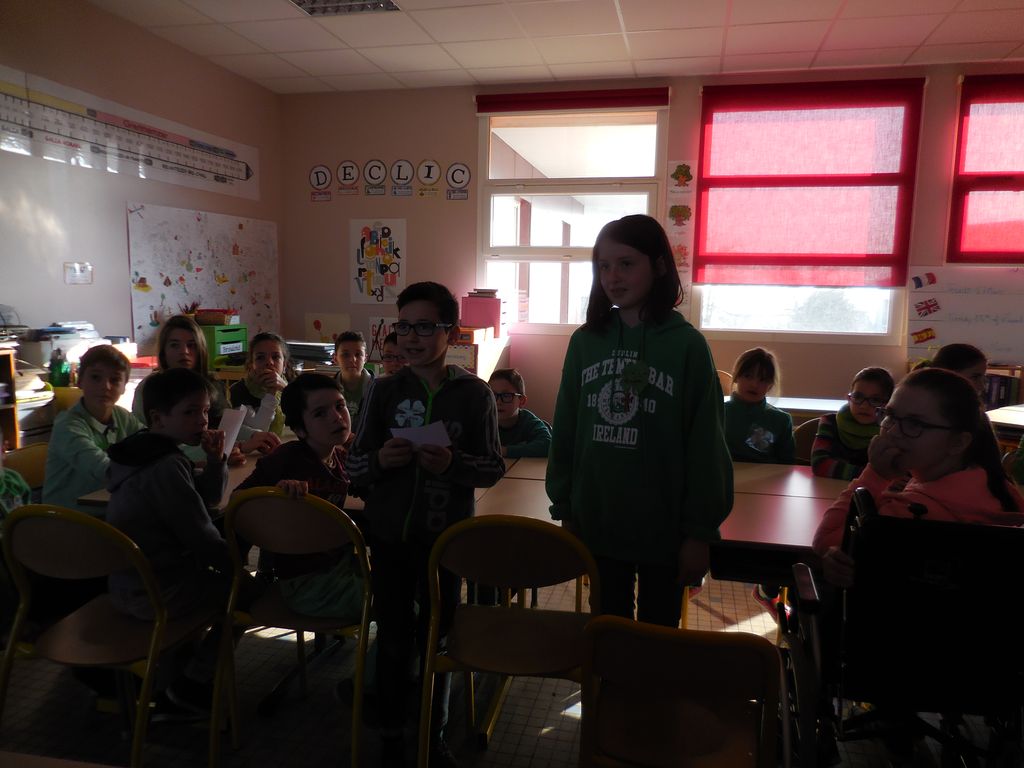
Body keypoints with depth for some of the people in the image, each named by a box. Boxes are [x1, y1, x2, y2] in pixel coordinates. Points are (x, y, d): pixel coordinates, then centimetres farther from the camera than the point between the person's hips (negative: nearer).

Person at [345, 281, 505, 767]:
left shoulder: (474, 393, -6)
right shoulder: (383, 390, -2)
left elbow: (494, 468, -4)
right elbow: (353, 466, 1)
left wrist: (454, 464, -22)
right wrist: (379, 461, -20)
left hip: (446, 536, -1)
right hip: (389, 535, 1)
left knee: (437, 636, 14)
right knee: (393, 638, 13)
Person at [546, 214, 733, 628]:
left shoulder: (687, 345, -10)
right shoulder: (585, 341, 0)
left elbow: (705, 445, -8)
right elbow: (564, 432, 5)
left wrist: (699, 532, -8)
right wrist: (564, 512, 5)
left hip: (664, 528, -3)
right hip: (597, 523, 3)